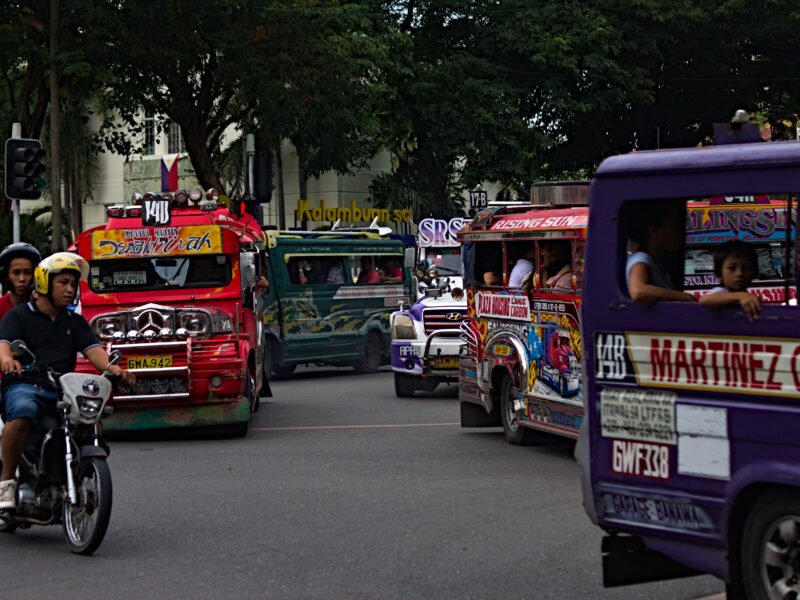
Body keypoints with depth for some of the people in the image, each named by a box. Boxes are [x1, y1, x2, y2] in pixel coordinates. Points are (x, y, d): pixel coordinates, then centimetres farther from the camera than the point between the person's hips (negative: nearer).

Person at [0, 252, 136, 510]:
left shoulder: (75, 322, 25)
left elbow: (92, 349, 10)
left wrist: (111, 368, -13)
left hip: (62, 389, 4)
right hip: (24, 385, -4)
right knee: (22, 413, -38)